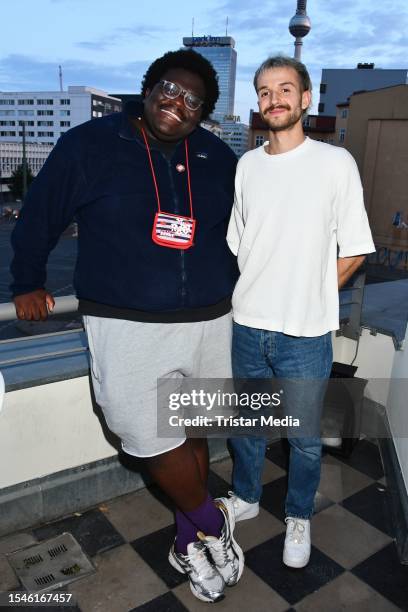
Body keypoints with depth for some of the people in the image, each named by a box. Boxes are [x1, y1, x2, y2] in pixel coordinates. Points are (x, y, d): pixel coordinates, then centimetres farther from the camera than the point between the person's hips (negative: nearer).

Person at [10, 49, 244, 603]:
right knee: (154, 440, -4)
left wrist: (232, 283, 26)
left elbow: (238, 226, 23)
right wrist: (28, 284, 13)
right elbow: (39, 216, 6)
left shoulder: (217, 157, 6)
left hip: (210, 321, 4)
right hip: (129, 327, -3)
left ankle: (189, 542, 35)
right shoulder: (88, 145, -3)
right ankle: (213, 524, 25)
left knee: (193, 432, 14)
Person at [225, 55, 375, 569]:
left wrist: (308, 297, -2)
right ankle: (245, 497, 45)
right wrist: (260, 295, 5)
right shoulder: (246, 165, 5)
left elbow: (354, 252, -4)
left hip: (304, 334, -3)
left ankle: (299, 516, 38)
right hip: (247, 326, 4)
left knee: (303, 437, 12)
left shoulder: (335, 162, -7)